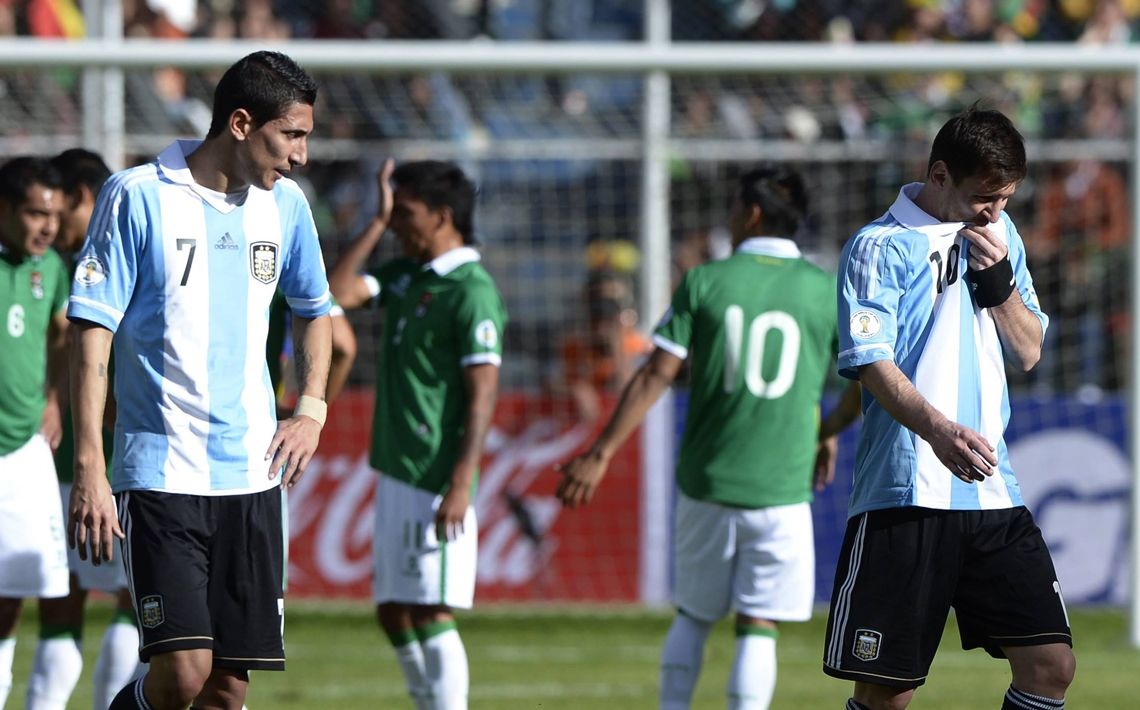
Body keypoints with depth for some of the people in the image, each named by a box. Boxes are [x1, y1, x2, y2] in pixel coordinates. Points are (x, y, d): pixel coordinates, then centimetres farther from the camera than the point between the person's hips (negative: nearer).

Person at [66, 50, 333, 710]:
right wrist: (89, 468, -14)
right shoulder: (138, 197, -7)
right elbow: (92, 334, -8)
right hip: (160, 474, -5)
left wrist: (311, 408, 10)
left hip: (252, 475, 5)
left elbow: (314, 310, 27)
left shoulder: (285, 205, 9)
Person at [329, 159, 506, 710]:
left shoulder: (472, 292, -12)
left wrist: (461, 484, -22)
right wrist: (377, 221, 6)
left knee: (431, 616, -9)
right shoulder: (404, 274, 14)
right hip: (396, 474, 9)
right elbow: (336, 294, 5)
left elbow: (483, 394, -16)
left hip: (436, 481, -9)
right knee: (393, 615, 11)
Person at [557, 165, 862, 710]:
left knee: (692, 618, 17)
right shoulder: (827, 292, 0)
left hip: (705, 481, 1)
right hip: (782, 489, -1)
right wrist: (826, 431, 22)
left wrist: (601, 454, -3)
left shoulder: (704, 282, -1)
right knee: (758, 629, 1)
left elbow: (657, 375, -6)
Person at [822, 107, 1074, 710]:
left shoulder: (999, 236, 16)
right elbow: (872, 363, -15)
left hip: (992, 491, 6)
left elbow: (1028, 353, 18)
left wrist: (999, 282, -2)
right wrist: (938, 429, -33)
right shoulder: (879, 247, -4)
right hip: (906, 495, -6)